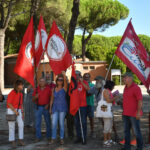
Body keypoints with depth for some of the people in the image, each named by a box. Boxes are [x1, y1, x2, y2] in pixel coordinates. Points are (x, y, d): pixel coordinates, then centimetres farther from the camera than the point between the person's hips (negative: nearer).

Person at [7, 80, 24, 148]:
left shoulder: (20, 94, 7)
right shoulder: (12, 93, -17)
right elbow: (9, 103, -17)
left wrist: (22, 113, 7)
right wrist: (15, 111, -19)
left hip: (18, 110, 6)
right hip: (11, 110, -6)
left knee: (21, 125, -4)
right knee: (12, 126, -2)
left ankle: (20, 140, 5)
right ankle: (13, 142, 7)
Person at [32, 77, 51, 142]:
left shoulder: (48, 89, 2)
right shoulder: (36, 89, 6)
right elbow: (33, 100, 9)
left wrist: (48, 105, -10)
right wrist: (35, 97, -12)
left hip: (46, 107, -1)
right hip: (38, 107, 1)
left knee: (48, 122, 4)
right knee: (37, 123, 0)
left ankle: (48, 136, 15)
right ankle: (38, 137, 8)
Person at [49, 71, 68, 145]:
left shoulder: (64, 88, -1)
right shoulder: (54, 89, 8)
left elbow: (65, 81, -18)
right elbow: (52, 99, 12)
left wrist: (64, 75, -31)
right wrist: (50, 108, 10)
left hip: (62, 108, -3)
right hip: (55, 108, 3)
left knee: (61, 123, 2)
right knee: (53, 123, 1)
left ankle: (61, 138, 10)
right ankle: (53, 138, 10)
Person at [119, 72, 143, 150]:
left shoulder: (136, 88, -14)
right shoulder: (126, 87, 12)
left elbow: (140, 100, -18)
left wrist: (138, 112, -22)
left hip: (134, 114, -8)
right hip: (126, 114, 8)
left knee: (137, 131, 1)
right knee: (126, 131, 13)